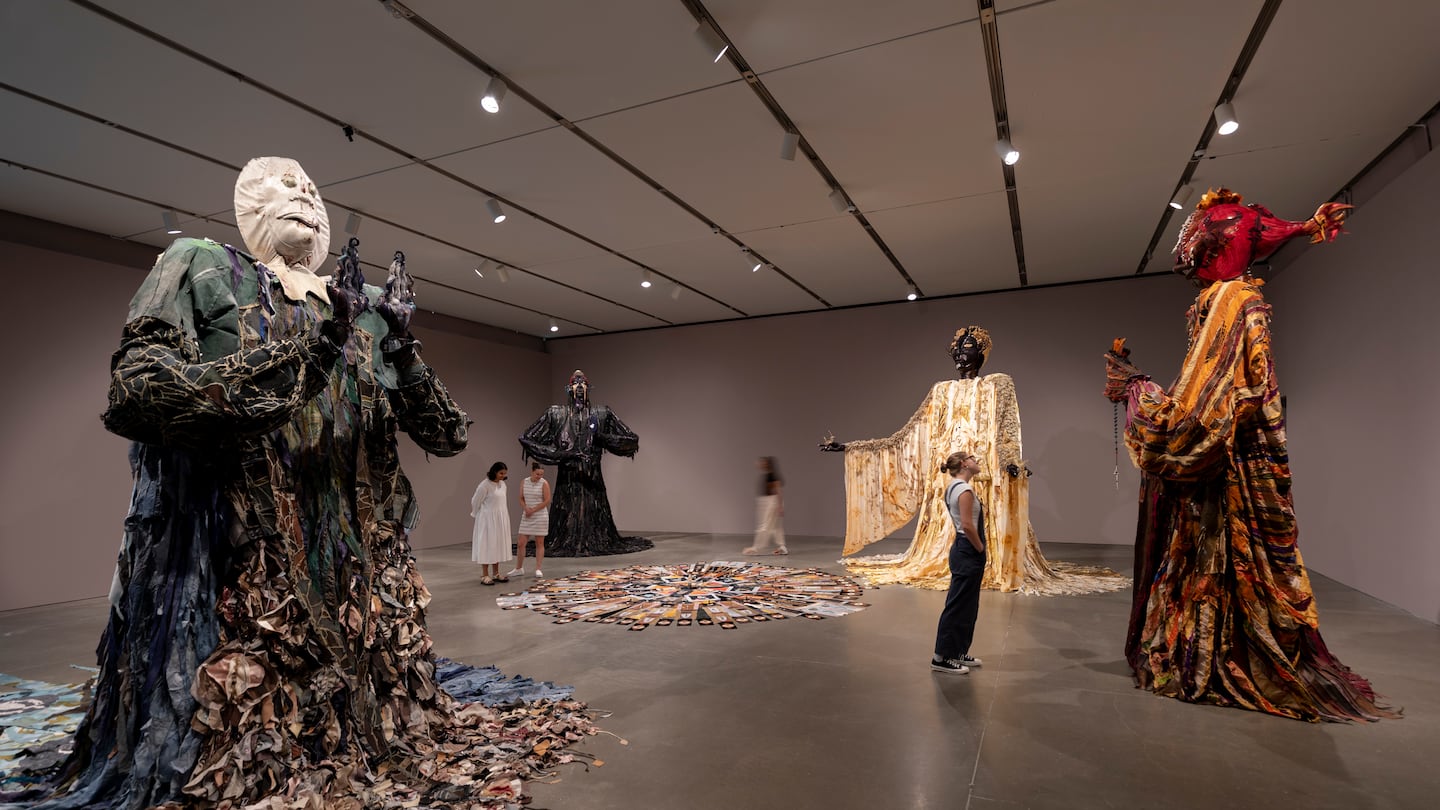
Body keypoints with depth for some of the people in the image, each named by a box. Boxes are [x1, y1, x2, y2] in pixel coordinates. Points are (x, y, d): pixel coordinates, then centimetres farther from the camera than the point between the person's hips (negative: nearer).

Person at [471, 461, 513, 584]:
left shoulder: (502, 484, 6)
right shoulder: (485, 485, -16)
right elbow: (475, 502, -7)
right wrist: (476, 515, 6)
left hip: (500, 519, 7)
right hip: (488, 520, -7)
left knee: (498, 545, 11)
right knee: (487, 545, -2)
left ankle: (496, 574, 20)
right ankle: (485, 576, 5)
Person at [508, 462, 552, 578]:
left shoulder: (544, 483, -8)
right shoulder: (524, 482, 4)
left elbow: (547, 501, -11)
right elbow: (521, 499, 6)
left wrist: (533, 510, -11)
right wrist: (526, 509, -12)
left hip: (540, 516, -4)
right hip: (526, 517, 4)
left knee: (539, 543, 1)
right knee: (521, 543, 4)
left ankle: (538, 570, 6)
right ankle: (519, 569, 15)